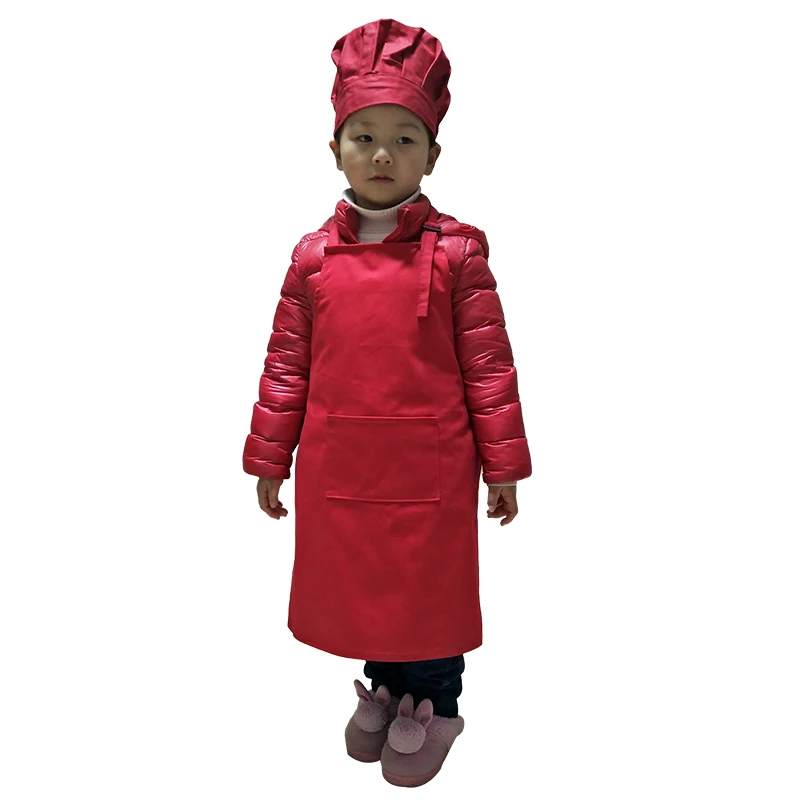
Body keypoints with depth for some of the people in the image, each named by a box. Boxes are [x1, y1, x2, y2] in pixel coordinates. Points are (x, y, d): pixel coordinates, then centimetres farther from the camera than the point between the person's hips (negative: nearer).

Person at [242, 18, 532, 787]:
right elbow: (286, 365, 5)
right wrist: (270, 458, 7)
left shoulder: (456, 250, -8)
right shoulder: (313, 255, 0)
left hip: (431, 465, -3)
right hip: (339, 466, 3)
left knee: (431, 585, 12)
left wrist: (502, 465, -4)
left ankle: (432, 707, 39)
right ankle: (384, 686, 46)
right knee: (360, 581, 19)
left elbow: (488, 366, -6)